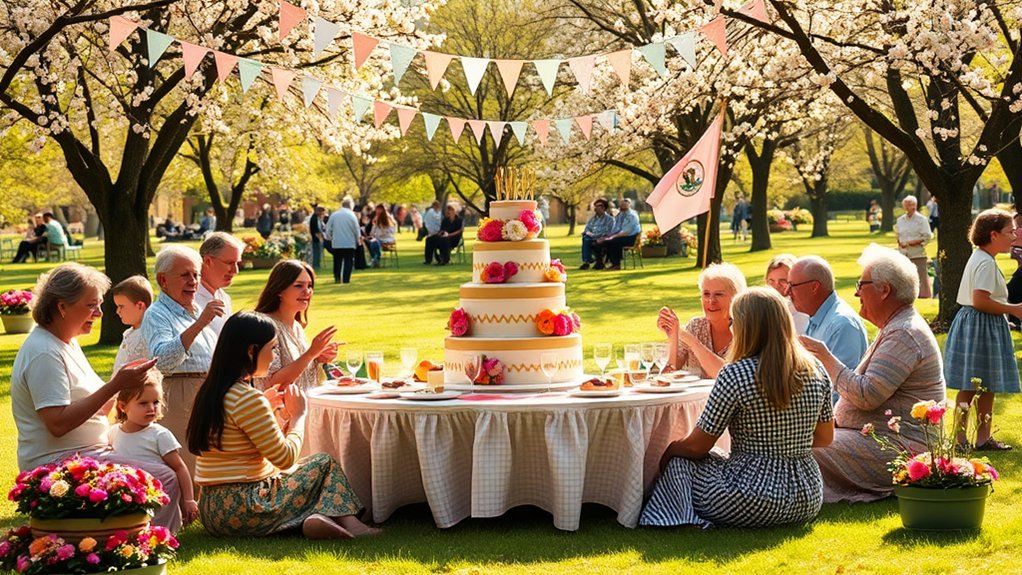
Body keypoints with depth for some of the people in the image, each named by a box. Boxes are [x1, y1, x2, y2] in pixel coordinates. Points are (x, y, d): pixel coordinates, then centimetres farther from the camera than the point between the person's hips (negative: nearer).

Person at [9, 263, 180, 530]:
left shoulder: (67, 343, 16)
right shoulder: (44, 353, -16)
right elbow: (58, 423, -24)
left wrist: (124, 377, 3)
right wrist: (115, 386, -23)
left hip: (85, 453, 11)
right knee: (163, 480, -21)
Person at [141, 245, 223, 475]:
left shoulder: (198, 311, 19)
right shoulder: (156, 314, -8)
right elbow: (162, 360, -27)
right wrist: (199, 324, -31)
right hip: (179, 402, -8)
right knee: (184, 471, -11)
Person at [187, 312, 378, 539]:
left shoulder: (211, 391, 11)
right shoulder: (248, 399, -17)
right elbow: (285, 458, -13)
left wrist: (266, 406, 14)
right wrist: (298, 414, 2)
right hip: (242, 510, -9)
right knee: (324, 463, 5)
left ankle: (310, 519, 0)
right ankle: (348, 523, -5)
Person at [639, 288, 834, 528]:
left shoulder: (735, 375, -16)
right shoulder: (816, 370, 0)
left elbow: (697, 446, -8)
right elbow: (825, 438, 12)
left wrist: (669, 452, 13)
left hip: (755, 503, -7)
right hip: (808, 502, 7)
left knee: (679, 463, 15)